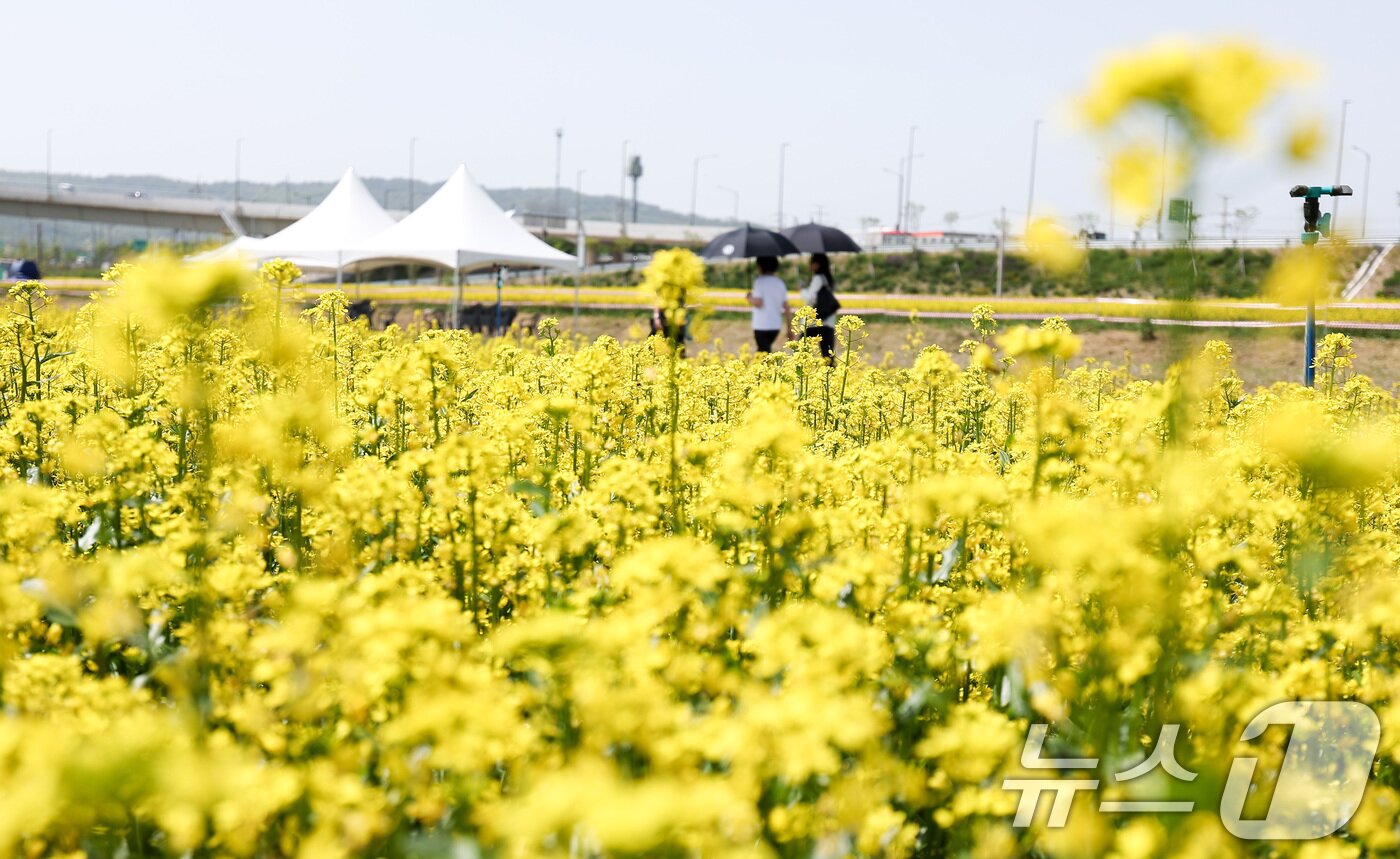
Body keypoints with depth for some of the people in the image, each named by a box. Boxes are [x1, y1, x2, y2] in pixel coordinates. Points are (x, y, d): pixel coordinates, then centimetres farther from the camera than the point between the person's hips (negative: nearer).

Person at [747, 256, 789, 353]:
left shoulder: (760, 281, -8)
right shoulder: (780, 282, 11)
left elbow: (758, 302, -18)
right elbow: (786, 307, 8)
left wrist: (750, 298, 3)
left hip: (762, 326, -7)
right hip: (776, 326, 7)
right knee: (763, 351, 23)